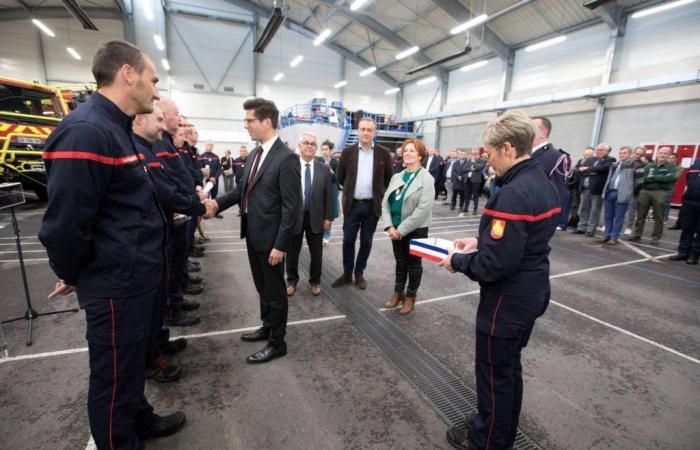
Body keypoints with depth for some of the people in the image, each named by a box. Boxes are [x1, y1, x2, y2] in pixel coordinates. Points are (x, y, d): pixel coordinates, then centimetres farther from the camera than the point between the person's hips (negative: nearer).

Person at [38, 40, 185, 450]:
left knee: (134, 364, 27)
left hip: (137, 278, 10)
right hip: (117, 285, -10)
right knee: (115, 377, 11)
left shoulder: (115, 128, 11)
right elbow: (66, 223, -23)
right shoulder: (86, 131, -22)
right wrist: (72, 277, -7)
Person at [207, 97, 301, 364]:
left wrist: (280, 244, -20)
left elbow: (291, 207, -20)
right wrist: (218, 203, -2)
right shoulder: (256, 153, 9)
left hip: (270, 235, -8)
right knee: (262, 287, 22)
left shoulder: (286, 158, -18)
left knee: (274, 290, 7)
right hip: (252, 232, 8)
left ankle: (277, 343, 26)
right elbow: (244, 188, 14)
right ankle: (267, 327, 42)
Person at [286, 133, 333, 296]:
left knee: (316, 253, 12)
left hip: (316, 217, 1)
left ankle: (315, 281, 33)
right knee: (292, 252, 13)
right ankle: (292, 280, 33)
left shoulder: (324, 169, 1)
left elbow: (328, 196, 2)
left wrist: (328, 217, -1)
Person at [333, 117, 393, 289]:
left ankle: (359, 273, 25)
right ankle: (347, 274, 22)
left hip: (372, 205, 0)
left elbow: (389, 178, 8)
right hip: (352, 204, 1)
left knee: (366, 242, 9)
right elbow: (340, 177, 11)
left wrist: (377, 192, 10)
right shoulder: (348, 152, 1)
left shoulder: (384, 153, -1)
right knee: (348, 241, 6)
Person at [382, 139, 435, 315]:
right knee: (400, 261, 17)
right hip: (396, 229, 5)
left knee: (413, 263, 9)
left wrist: (402, 229, -19)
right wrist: (389, 226, -10)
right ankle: (398, 292, 33)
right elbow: (385, 202, 4)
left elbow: (423, 208, -19)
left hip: (415, 230, -5)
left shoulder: (426, 178, -9)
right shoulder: (396, 177, 9)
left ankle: (410, 296, 26)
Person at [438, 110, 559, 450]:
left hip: (508, 300, -10)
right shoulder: (543, 184, 4)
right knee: (510, 367, 25)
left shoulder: (513, 194, -27)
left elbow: (494, 265, -29)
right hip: (532, 293, 10)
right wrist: (479, 241, 8)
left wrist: (458, 261, -13)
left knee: (494, 373, 12)